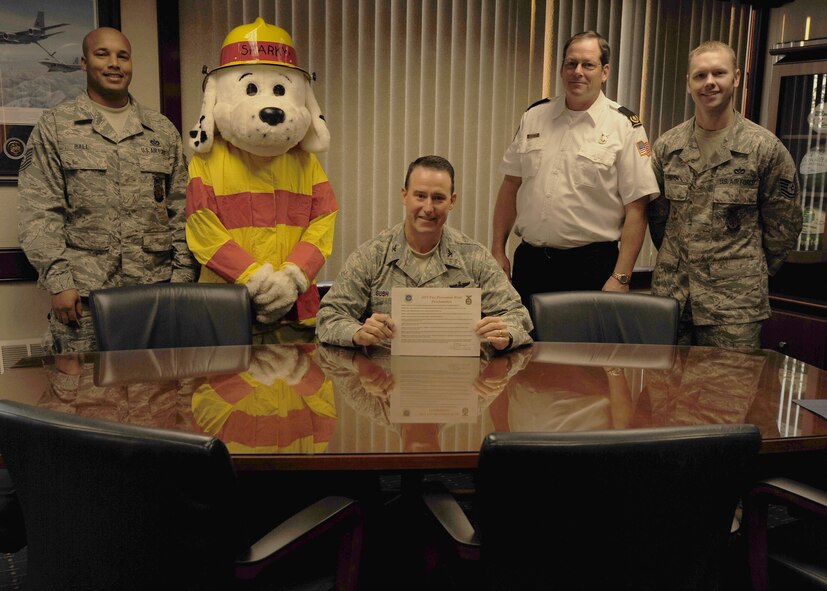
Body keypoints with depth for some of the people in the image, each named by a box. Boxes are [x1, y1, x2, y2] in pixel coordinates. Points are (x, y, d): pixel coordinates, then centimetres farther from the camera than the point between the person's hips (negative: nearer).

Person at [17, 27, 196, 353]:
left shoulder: (163, 131, 14)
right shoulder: (54, 127, 7)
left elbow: (181, 211, 12)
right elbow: (39, 213, 0)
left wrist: (182, 277, 4)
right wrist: (58, 281, -9)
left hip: (155, 290, 2)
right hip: (82, 294, -2)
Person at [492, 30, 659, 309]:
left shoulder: (625, 126, -4)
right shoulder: (534, 116, 8)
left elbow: (636, 208, -7)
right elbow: (511, 186, 10)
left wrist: (621, 278, -12)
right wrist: (498, 250, 6)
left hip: (591, 265, -3)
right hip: (529, 261, 3)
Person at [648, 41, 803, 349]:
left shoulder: (765, 147, -4)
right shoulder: (667, 146, 5)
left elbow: (784, 224, 3)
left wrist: (750, 271, 6)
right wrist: (674, 262, 13)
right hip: (669, 293, 3)